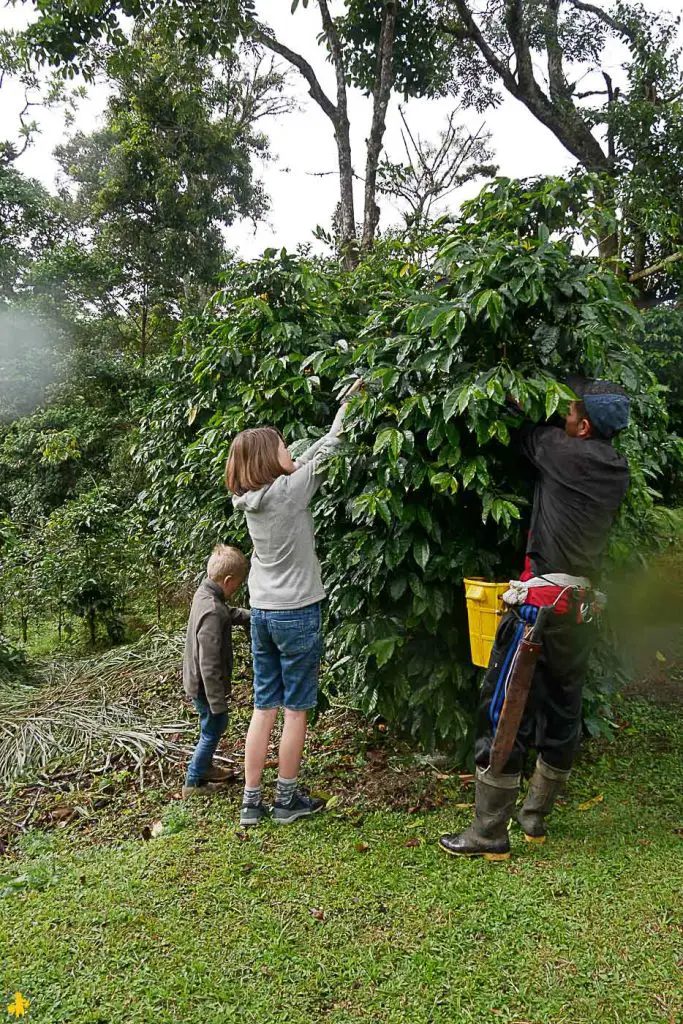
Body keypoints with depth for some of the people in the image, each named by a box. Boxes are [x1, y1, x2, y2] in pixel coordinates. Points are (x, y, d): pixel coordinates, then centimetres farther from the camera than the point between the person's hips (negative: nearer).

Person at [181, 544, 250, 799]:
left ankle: (205, 766, 44)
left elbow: (230, 613, 20)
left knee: (217, 725, 25)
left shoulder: (204, 593, -2)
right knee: (213, 730, 9)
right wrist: (217, 701, -24)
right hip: (206, 685, -10)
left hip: (196, 680, 10)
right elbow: (209, 663, -30)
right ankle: (193, 782, 24)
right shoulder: (213, 613, -32)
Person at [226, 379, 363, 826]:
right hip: (297, 613, -6)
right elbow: (327, 449, -4)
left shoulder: (251, 498, 3)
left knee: (264, 707, 12)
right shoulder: (290, 490, -16)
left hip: (262, 612, 7)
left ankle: (252, 802, 19)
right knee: (296, 709, 7)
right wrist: (348, 404, 10)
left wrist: (345, 403, 14)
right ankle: (287, 800, 18)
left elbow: (307, 457, 11)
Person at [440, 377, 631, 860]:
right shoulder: (617, 471, 7)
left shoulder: (569, 455, -14)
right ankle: (535, 818, 31)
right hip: (583, 608, 8)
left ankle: (490, 834, 6)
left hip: (542, 604, -8)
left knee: (504, 713, -1)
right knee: (563, 713, 16)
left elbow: (530, 435, 2)